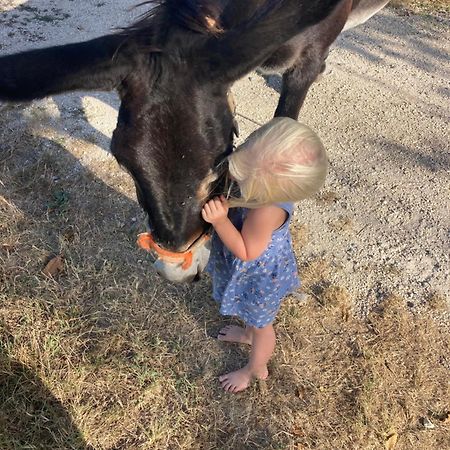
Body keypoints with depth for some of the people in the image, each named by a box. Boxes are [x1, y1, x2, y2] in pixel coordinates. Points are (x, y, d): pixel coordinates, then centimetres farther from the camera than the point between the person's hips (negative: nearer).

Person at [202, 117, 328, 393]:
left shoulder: (267, 211, -45)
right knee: (252, 313, 37)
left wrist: (220, 220, -40)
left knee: (261, 323, 24)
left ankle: (256, 369, 54)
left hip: (260, 275, -7)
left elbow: (246, 253, -30)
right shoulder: (264, 168, -25)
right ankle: (249, 333, 69)